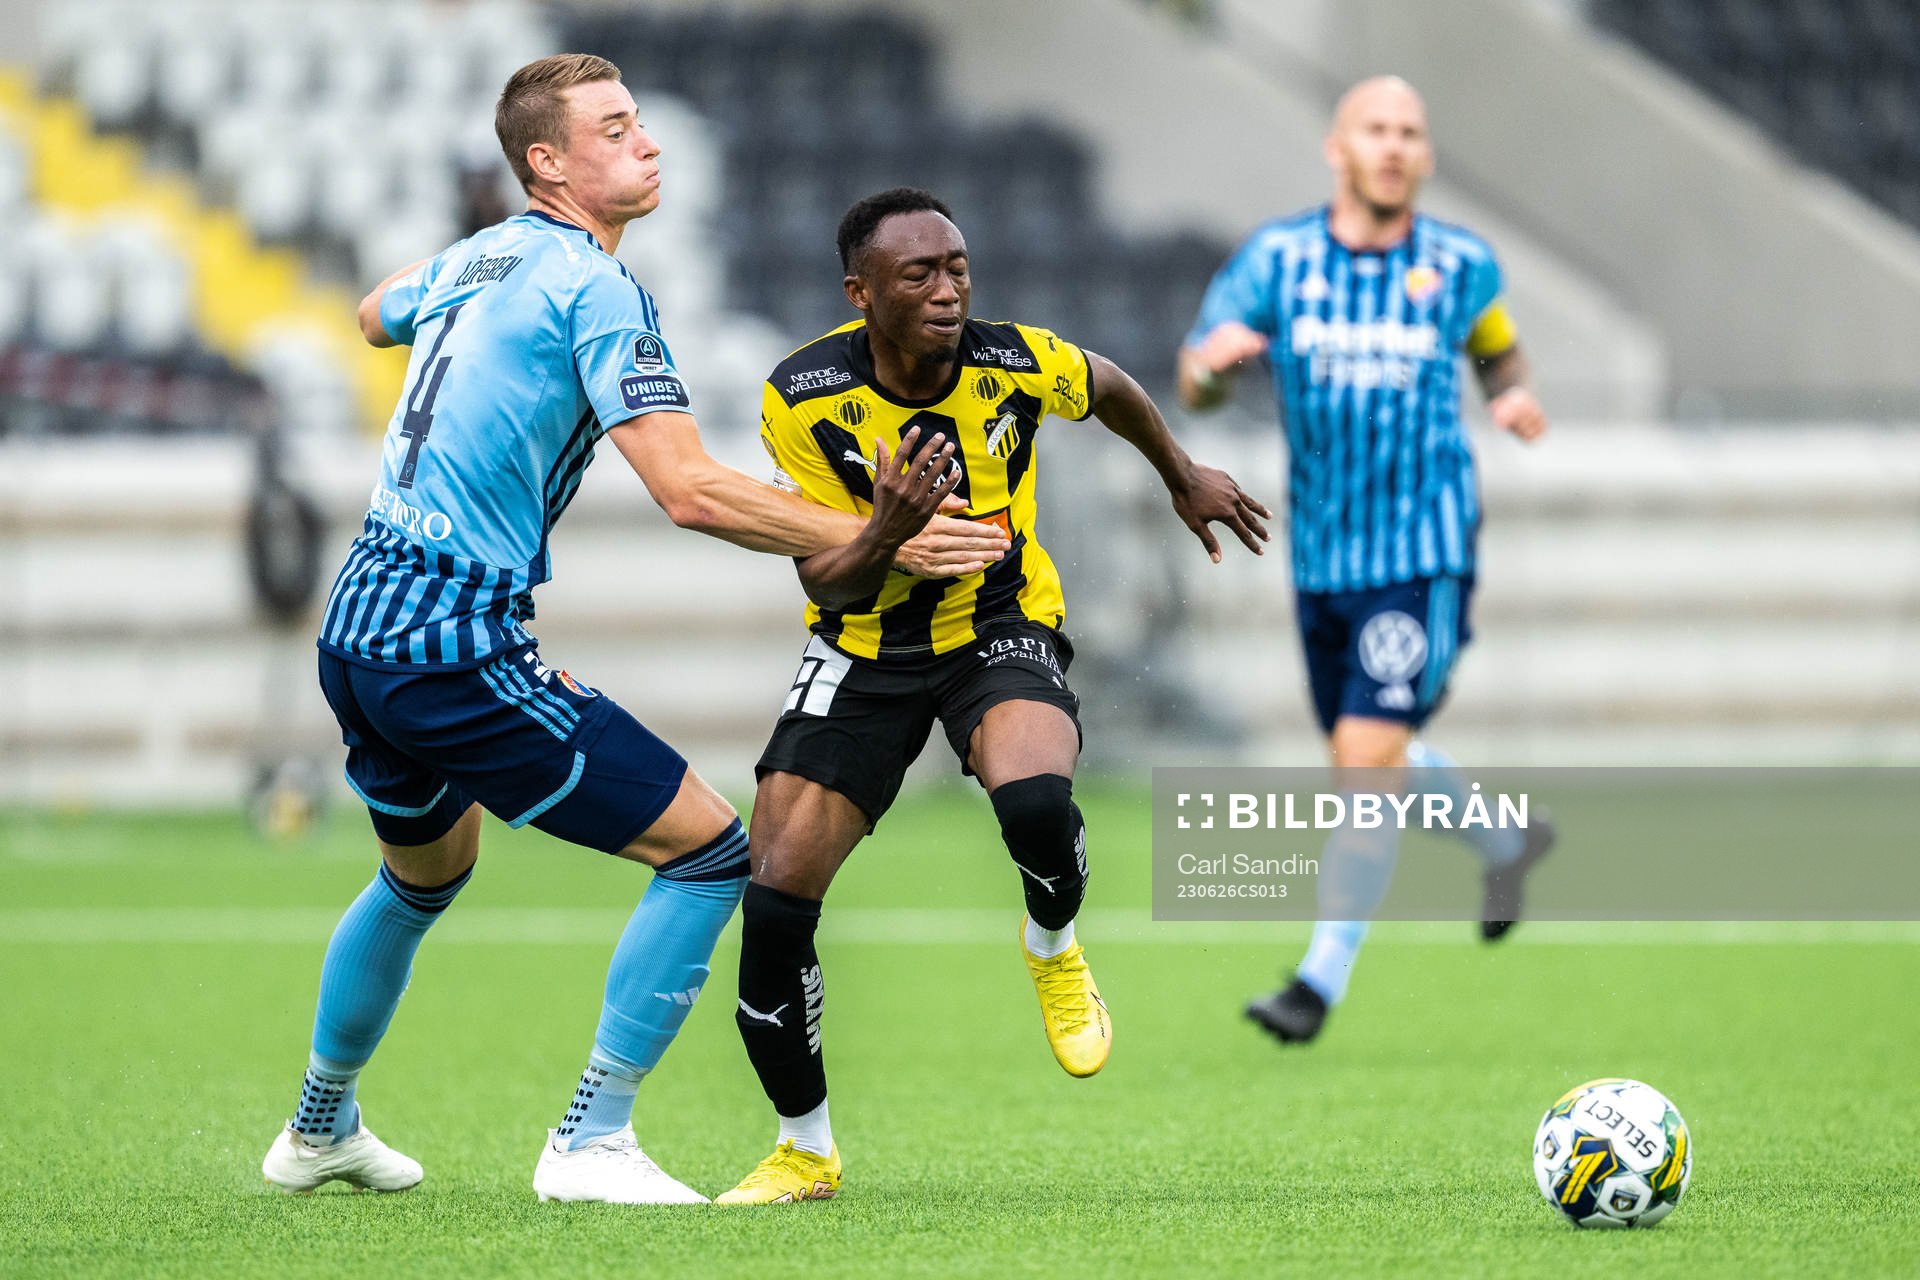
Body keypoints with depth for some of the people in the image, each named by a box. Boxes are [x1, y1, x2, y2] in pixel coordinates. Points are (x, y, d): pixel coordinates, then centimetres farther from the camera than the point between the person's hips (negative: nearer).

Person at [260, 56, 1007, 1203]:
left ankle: (321, 1128, 49)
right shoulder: (595, 286, -12)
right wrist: (871, 540, -18)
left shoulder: (472, 261, 13)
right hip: (458, 645, -9)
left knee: (425, 876, 35)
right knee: (710, 848, -5)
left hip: (358, 633, 9)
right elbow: (689, 490, -20)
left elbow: (375, 315, 38)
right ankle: (591, 1142, -4)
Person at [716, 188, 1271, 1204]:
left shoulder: (1015, 364, -16)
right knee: (775, 899, -11)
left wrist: (1184, 477, 25)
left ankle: (1053, 949, 3)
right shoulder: (803, 396, -19)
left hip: (1000, 629, -1)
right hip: (864, 653, 1)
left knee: (1034, 800, -35)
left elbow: (1108, 388, 9)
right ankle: (806, 1150, 11)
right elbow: (826, 583, -16)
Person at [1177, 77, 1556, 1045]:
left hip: (1425, 556, -3)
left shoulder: (1462, 266, -2)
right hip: (1323, 558, 3)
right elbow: (1194, 391, -3)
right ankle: (1505, 845, 45)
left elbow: (1495, 347, 18)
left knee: (1367, 757, -14)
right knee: (1367, 763, 16)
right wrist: (1211, 360, -27)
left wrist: (1514, 394, -4)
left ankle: (1323, 977, -5)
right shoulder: (1276, 260, -3)